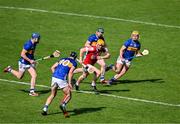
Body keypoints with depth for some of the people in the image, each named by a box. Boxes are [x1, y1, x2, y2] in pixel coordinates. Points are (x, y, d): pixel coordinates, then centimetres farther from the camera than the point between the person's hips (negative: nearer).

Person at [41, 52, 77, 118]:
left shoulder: (62, 59, 24)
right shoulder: (74, 63, 9)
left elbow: (52, 67, 18)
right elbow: (70, 72, -7)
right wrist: (69, 83, -9)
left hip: (54, 77, 5)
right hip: (62, 79, -5)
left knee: (52, 95, 21)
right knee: (68, 95, 9)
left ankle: (45, 109, 10)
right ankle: (63, 105, -19)